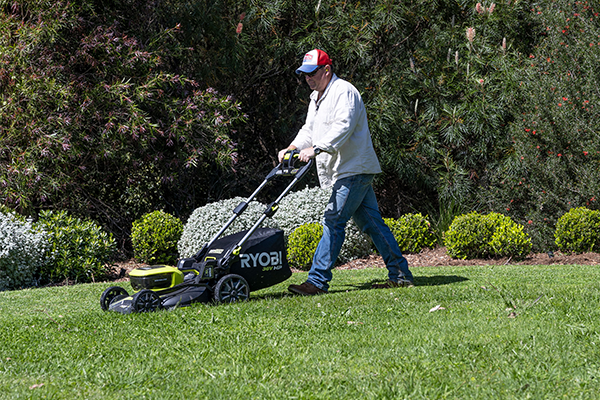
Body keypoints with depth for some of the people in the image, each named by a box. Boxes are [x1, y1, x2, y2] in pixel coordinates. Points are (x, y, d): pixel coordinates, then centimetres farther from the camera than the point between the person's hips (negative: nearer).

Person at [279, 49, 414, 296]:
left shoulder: (344, 92, -12)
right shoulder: (316, 98, 20)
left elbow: (343, 127, -26)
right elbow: (309, 130, 19)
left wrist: (316, 149, -35)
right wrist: (292, 148, 1)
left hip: (354, 170, -10)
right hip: (341, 172, 10)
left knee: (333, 221, -13)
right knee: (371, 222, 9)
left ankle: (317, 281, -14)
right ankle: (400, 274, 13)